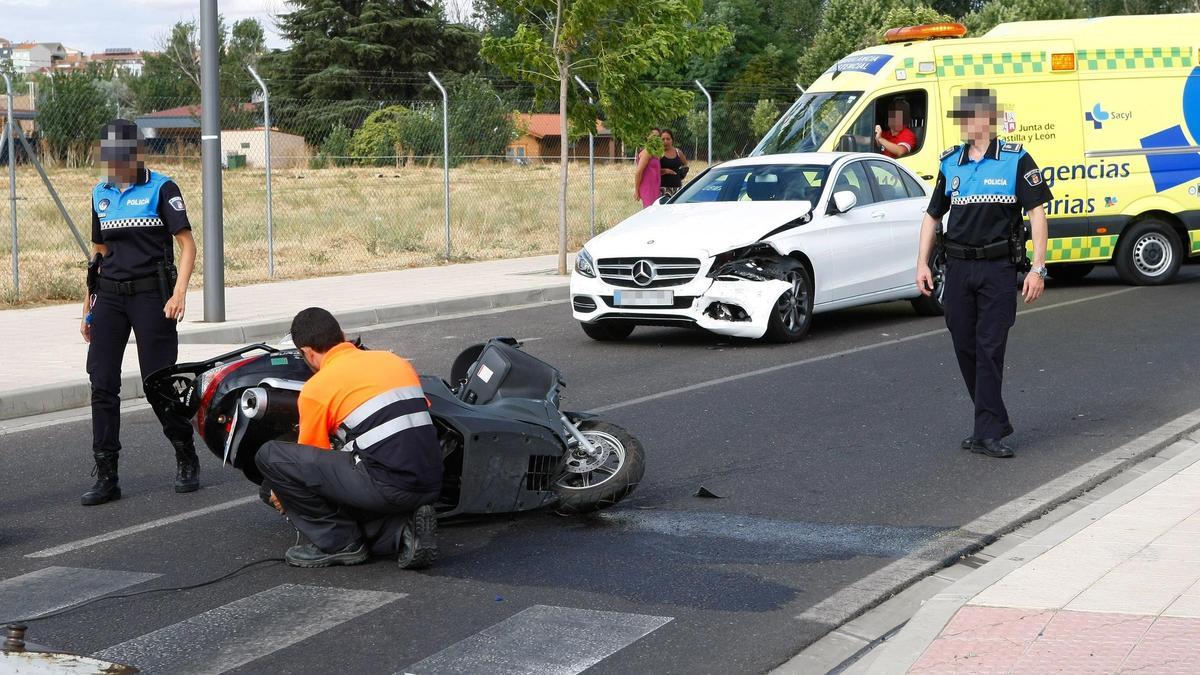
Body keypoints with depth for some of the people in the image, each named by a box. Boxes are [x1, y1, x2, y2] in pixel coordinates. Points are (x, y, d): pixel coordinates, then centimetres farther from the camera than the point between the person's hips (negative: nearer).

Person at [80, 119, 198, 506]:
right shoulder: (101, 194, 13)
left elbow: (187, 244, -8)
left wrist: (179, 292, -21)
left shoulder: (160, 189, -4)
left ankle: (186, 460, 19)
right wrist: (89, 306, 18)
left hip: (151, 296, -5)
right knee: (102, 384, -1)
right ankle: (106, 478, 3)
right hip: (110, 296, 5)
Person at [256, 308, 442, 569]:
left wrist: (283, 494, 35)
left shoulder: (316, 388, 3)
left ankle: (338, 543, 4)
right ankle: (402, 531, 5)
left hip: (387, 486, -7)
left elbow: (310, 456, 14)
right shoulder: (395, 360, 20)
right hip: (431, 487, 7)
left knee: (269, 456, 0)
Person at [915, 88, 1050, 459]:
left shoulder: (1015, 159, -3)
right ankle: (995, 422, 20)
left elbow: (1037, 213, -4)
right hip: (958, 266, 5)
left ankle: (987, 432, -8)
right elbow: (932, 216, 17)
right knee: (965, 348, 6)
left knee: (990, 348, -9)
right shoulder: (950, 163, 10)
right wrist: (922, 263, 8)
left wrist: (1037, 268, -11)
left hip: (999, 268, -5)